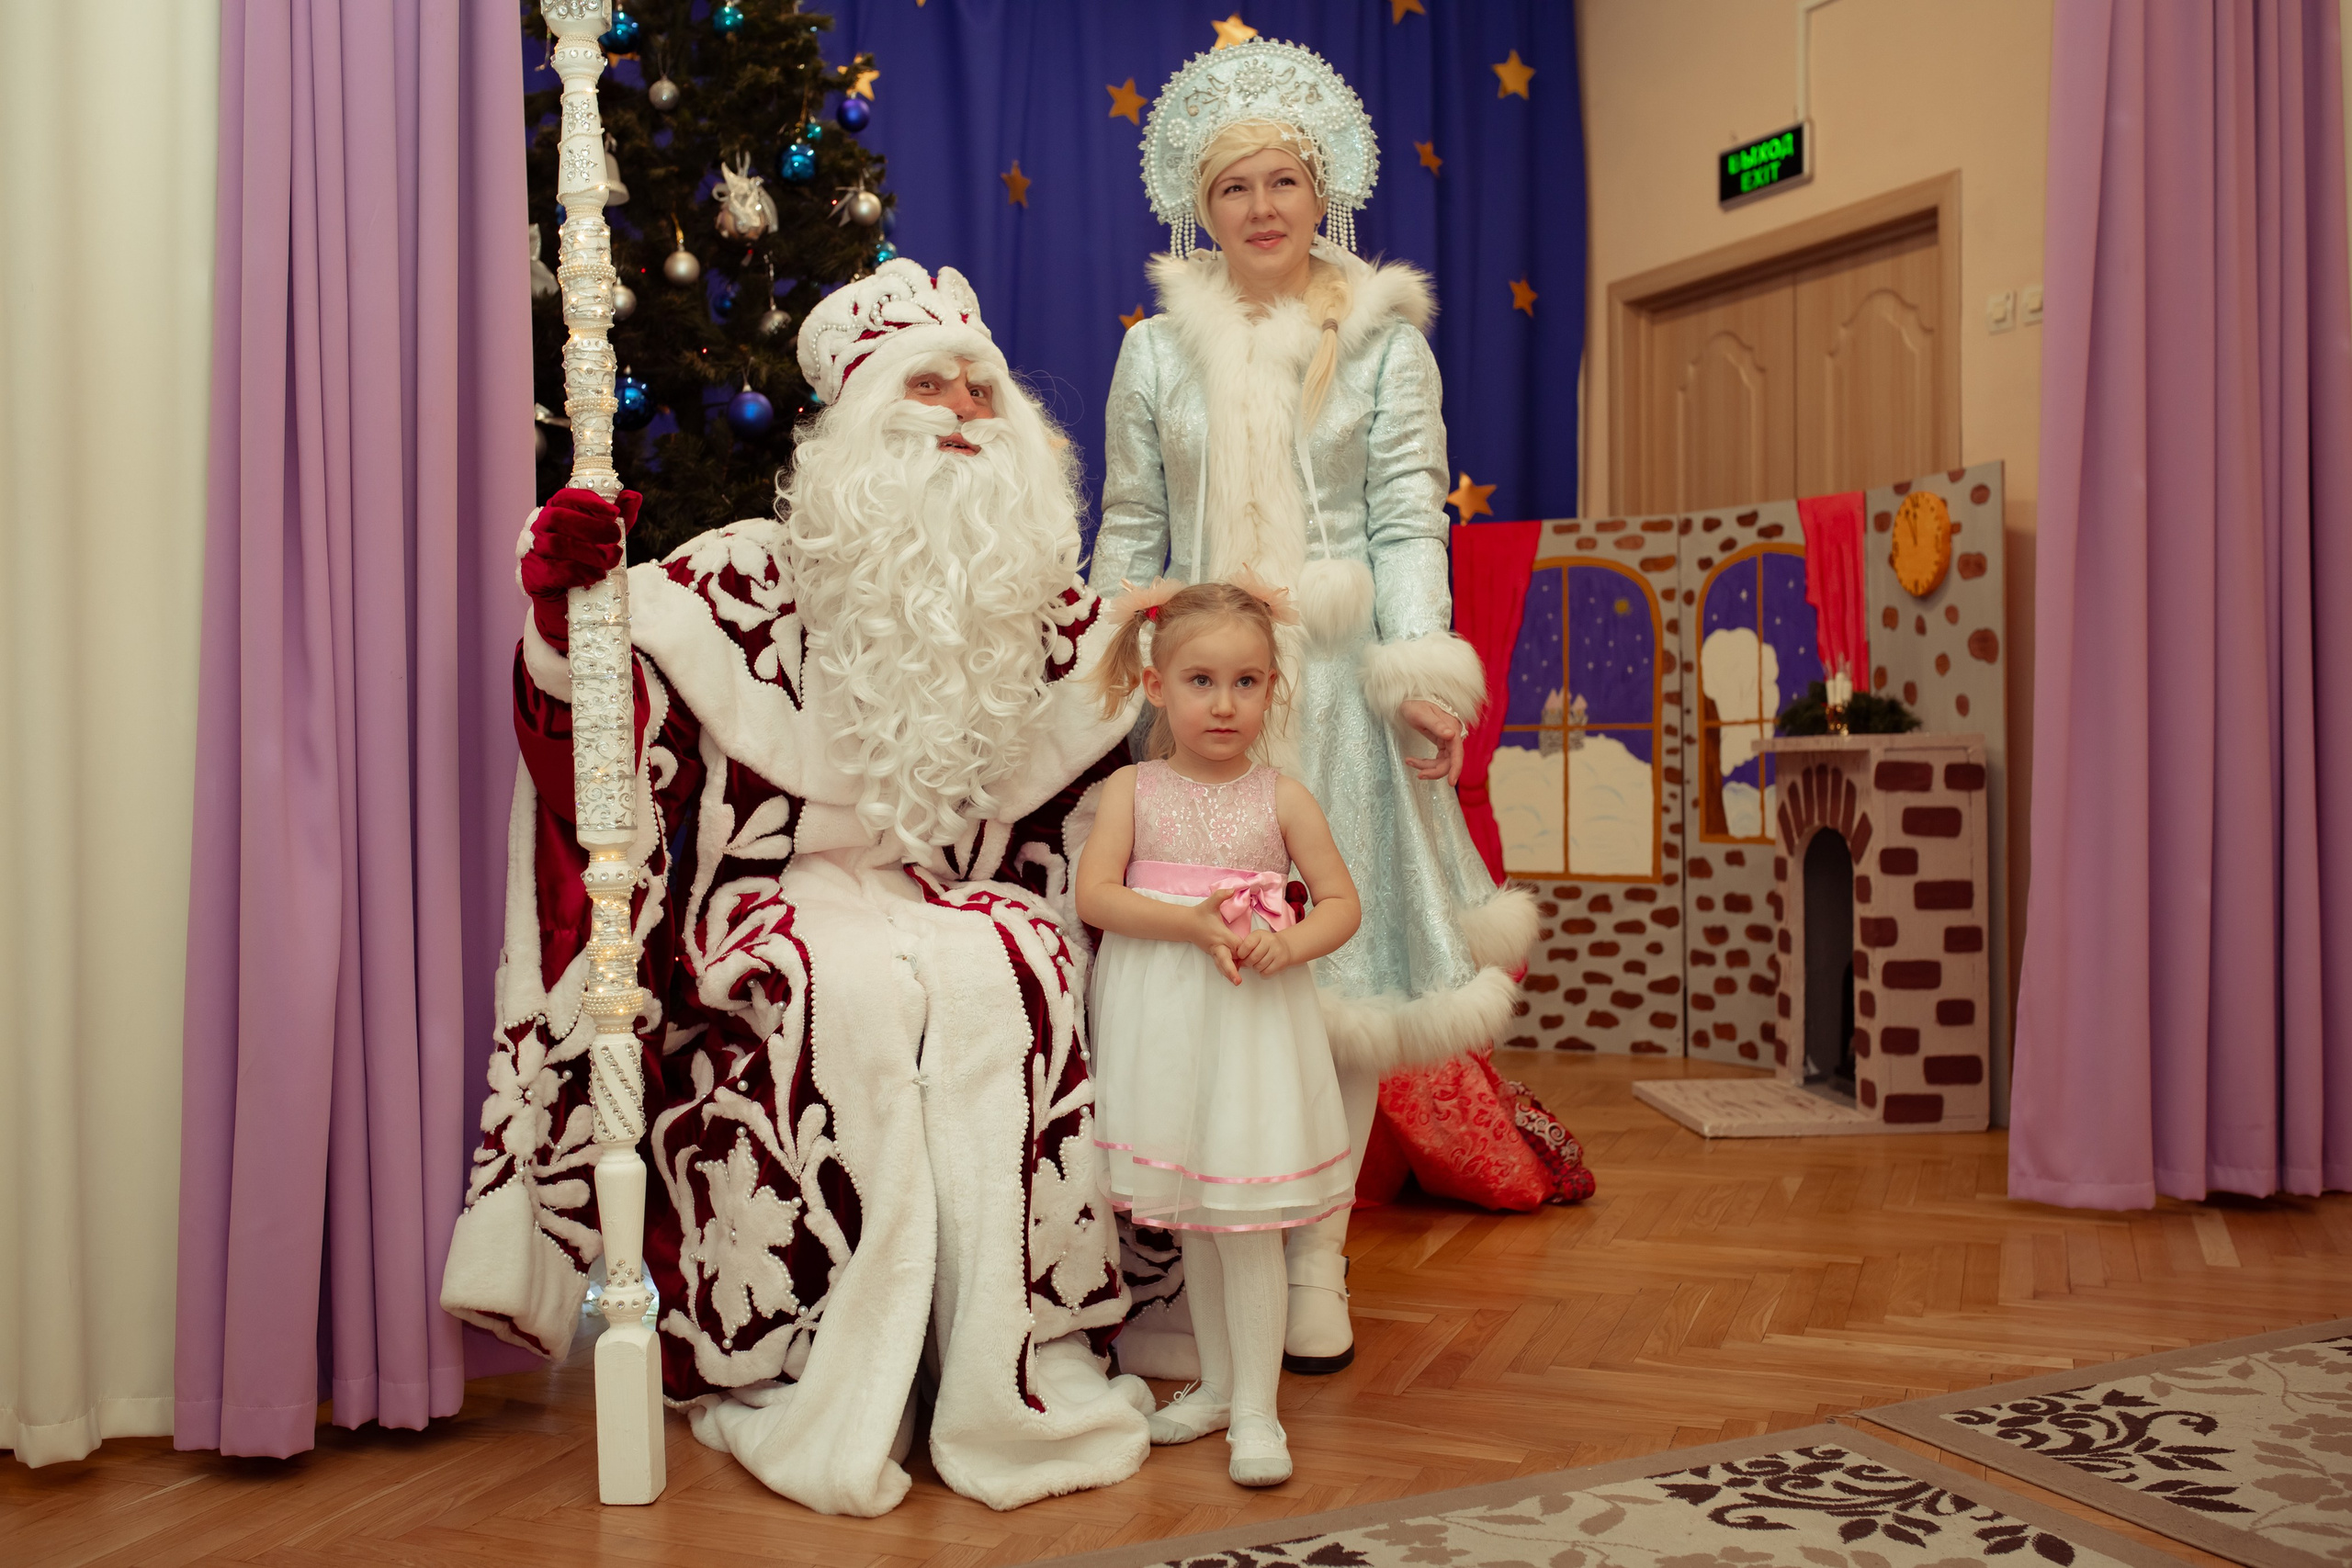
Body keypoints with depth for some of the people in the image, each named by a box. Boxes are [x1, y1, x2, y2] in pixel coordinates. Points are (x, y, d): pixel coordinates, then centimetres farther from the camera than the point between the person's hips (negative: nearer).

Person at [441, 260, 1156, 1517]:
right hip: (796, 902, -2)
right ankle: (815, 1382, -20)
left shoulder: (1043, 602, 10)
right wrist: (561, 600, -24)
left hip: (964, 902, 3)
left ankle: (1005, 1377, -20)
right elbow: (604, 689, -5)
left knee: (1004, 974, -29)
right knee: (860, 990, -33)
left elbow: (1099, 772, 21)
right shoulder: (756, 578, -1)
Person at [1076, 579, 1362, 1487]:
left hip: (1253, 1021, -2)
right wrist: (1193, 922, -21)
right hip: (1160, 1025, 2)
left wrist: (1290, 942, -19)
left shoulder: (1281, 799, 0)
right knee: (1189, 1216, 14)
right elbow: (1094, 894, -10)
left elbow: (1342, 903, 2)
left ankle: (1256, 1408, 12)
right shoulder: (1133, 790, 0)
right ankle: (1217, 1383, 31)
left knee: (1247, 1219, -2)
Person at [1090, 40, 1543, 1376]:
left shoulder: (1384, 338, 7)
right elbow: (1130, 537, 11)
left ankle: (1313, 1268, 15)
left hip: (1337, 680, 0)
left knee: (1338, 957, 2)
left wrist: (1423, 674, -11)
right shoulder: (1158, 351, 11)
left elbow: (1410, 518, 1)